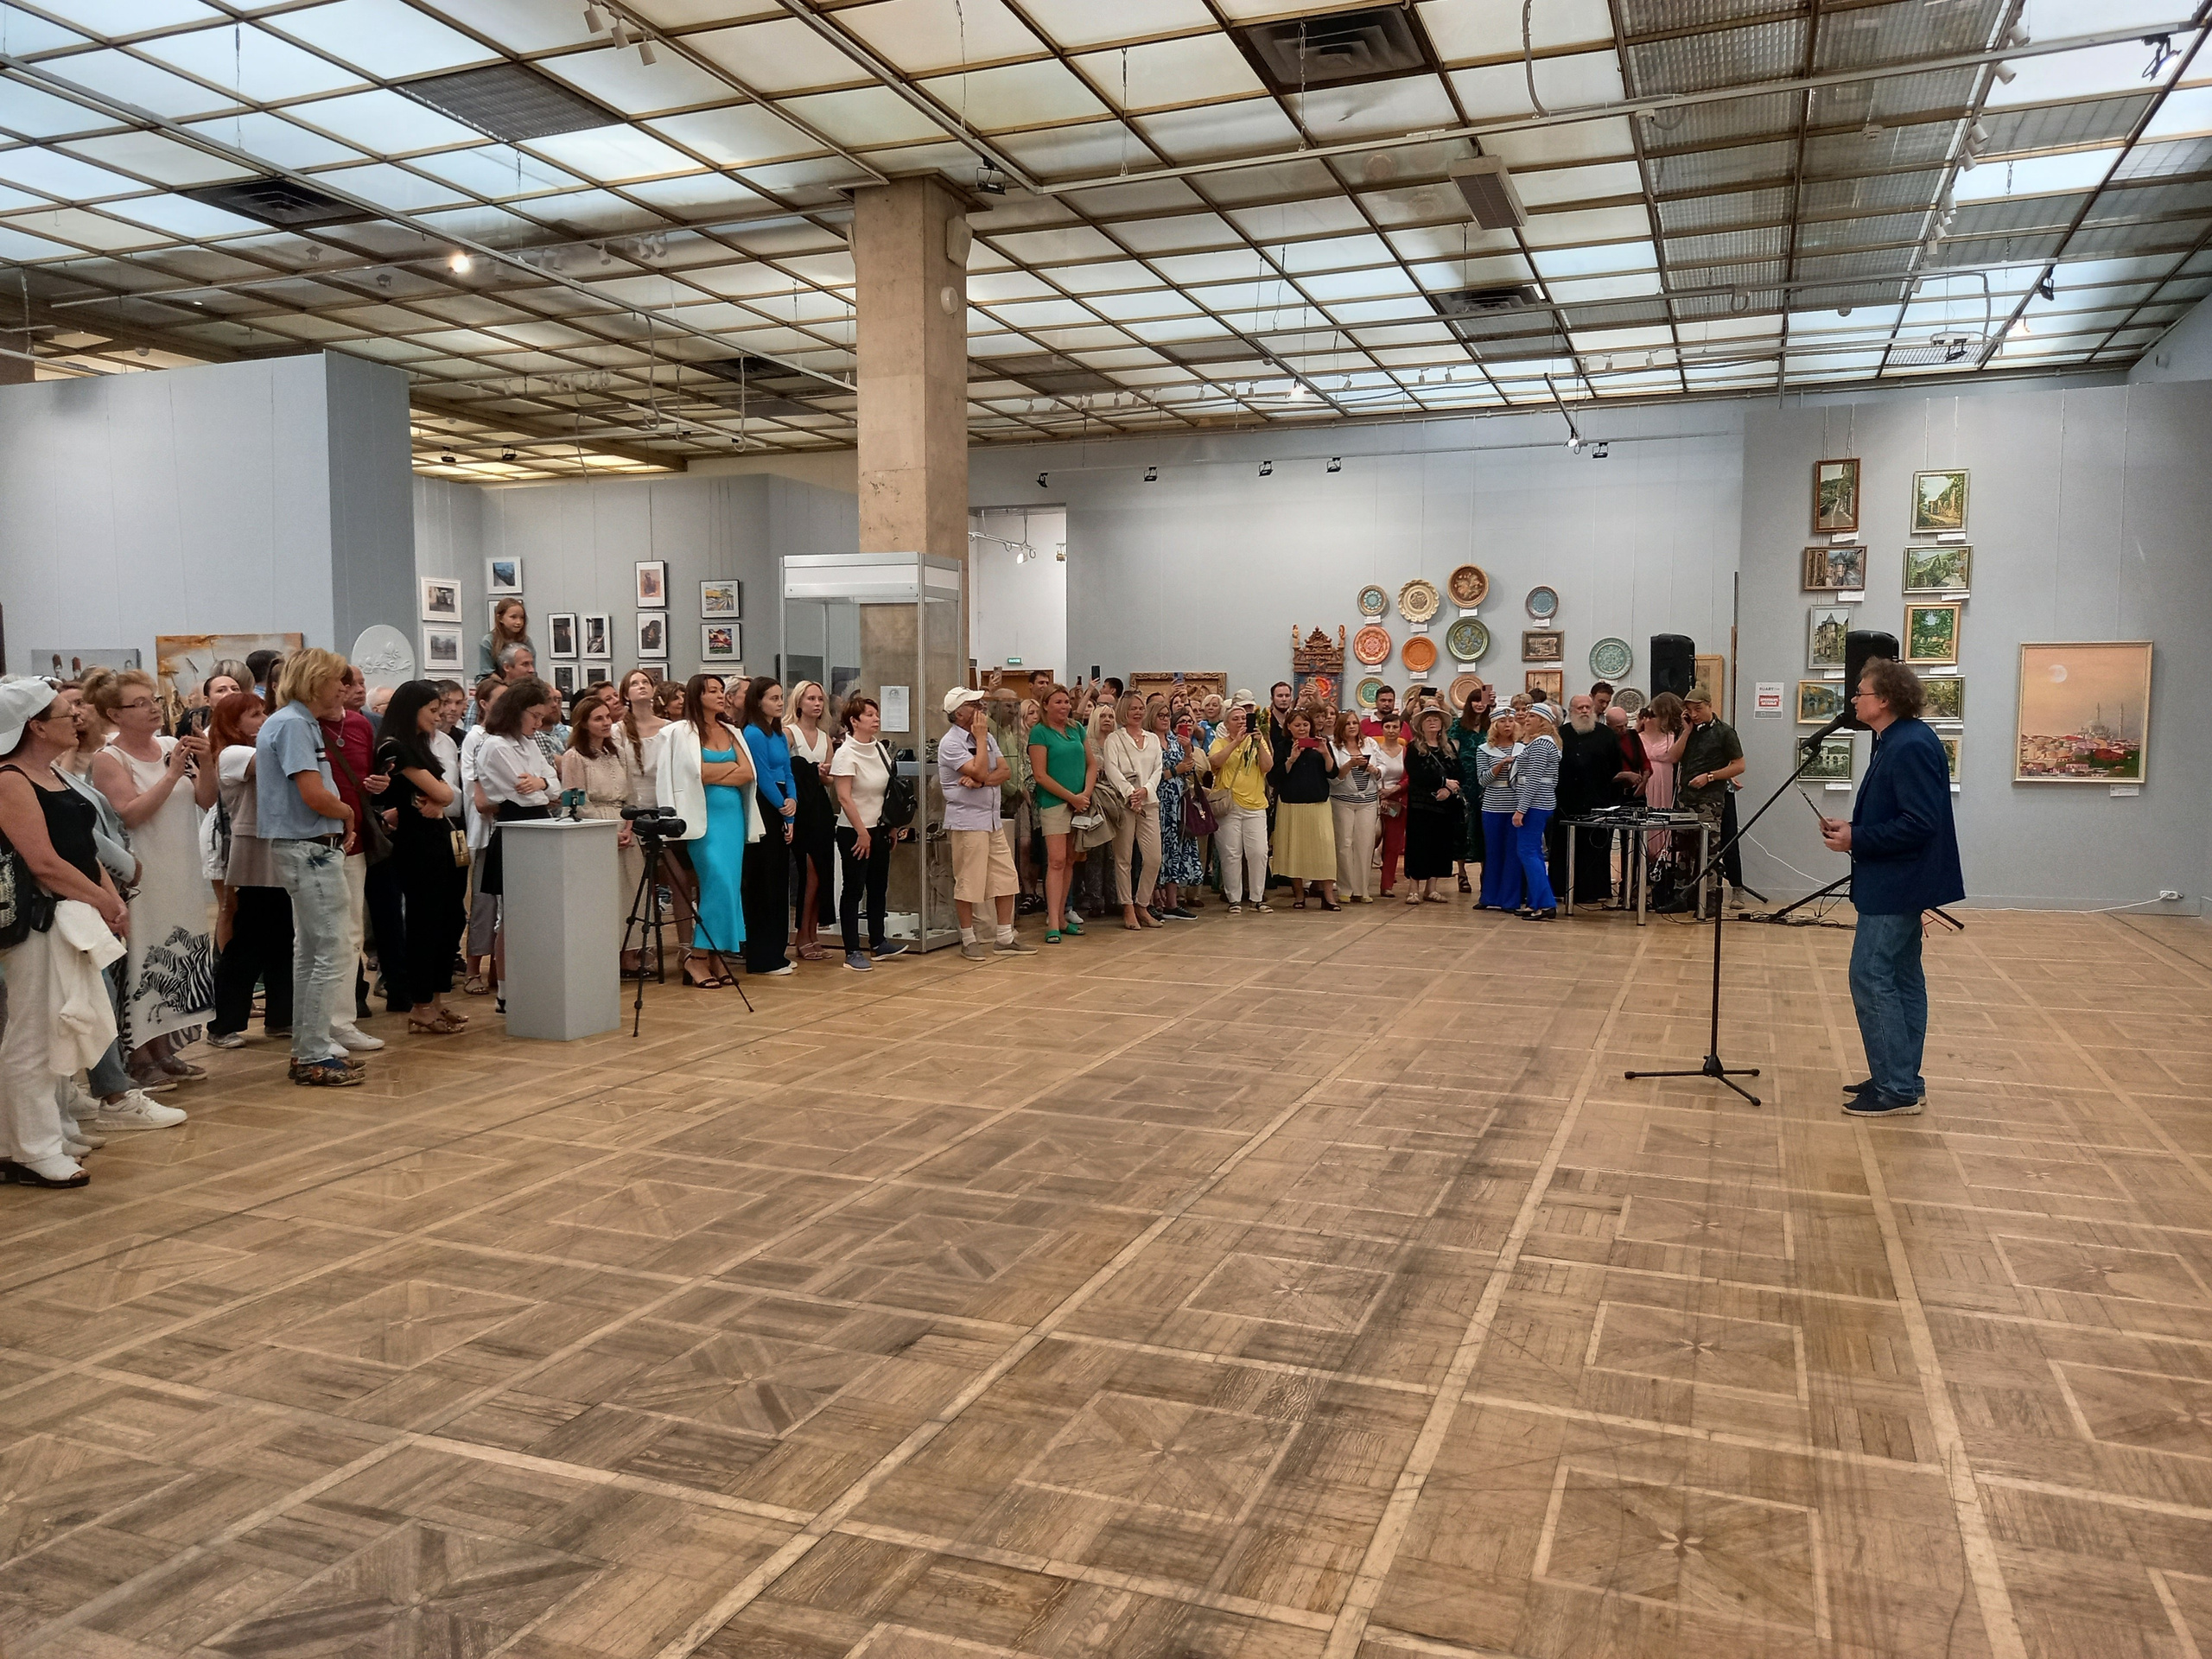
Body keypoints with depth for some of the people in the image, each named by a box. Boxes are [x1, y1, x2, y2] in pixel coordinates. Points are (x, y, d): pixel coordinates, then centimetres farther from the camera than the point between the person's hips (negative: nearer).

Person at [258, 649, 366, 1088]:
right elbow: (316, 797, -23)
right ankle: (316, 1056, -3)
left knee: (310, 953, 16)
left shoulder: (300, 722, 15)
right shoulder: (293, 724, -16)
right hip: (310, 850, -11)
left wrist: (340, 824, 6)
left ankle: (307, 1050, 24)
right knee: (332, 953, -8)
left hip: (311, 849, 11)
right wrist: (348, 813, -4)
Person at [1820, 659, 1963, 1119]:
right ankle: (1902, 1080, 22)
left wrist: (1856, 840, -19)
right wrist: (1850, 827, 5)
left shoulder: (1911, 747, -20)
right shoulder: (1895, 743, 12)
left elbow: (1919, 823, -26)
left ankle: (1897, 1089, -4)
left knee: (1871, 978, -9)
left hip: (1897, 885, -11)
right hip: (1895, 883, 11)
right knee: (1901, 979, 14)